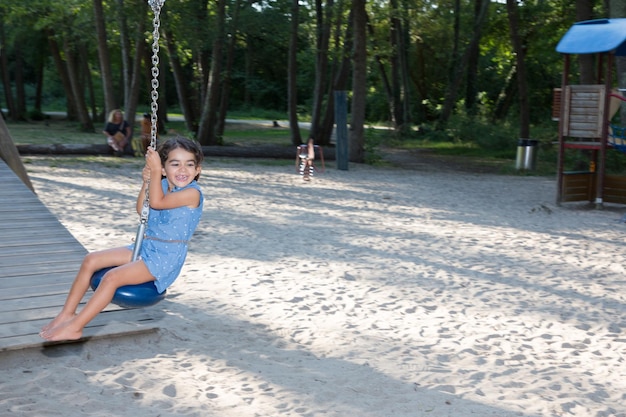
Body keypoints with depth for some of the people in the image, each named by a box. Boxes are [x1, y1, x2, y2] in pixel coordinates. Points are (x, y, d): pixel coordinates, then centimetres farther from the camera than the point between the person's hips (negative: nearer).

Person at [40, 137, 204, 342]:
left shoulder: (193, 192, -18)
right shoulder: (164, 185, 7)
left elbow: (157, 202, -26)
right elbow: (141, 210, 8)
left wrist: (155, 170, -22)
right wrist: (147, 182, -6)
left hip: (165, 259, -9)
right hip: (145, 248, 9)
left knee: (112, 277, -23)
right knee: (91, 260, 1)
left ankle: (75, 327, -11)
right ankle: (67, 312, 9)